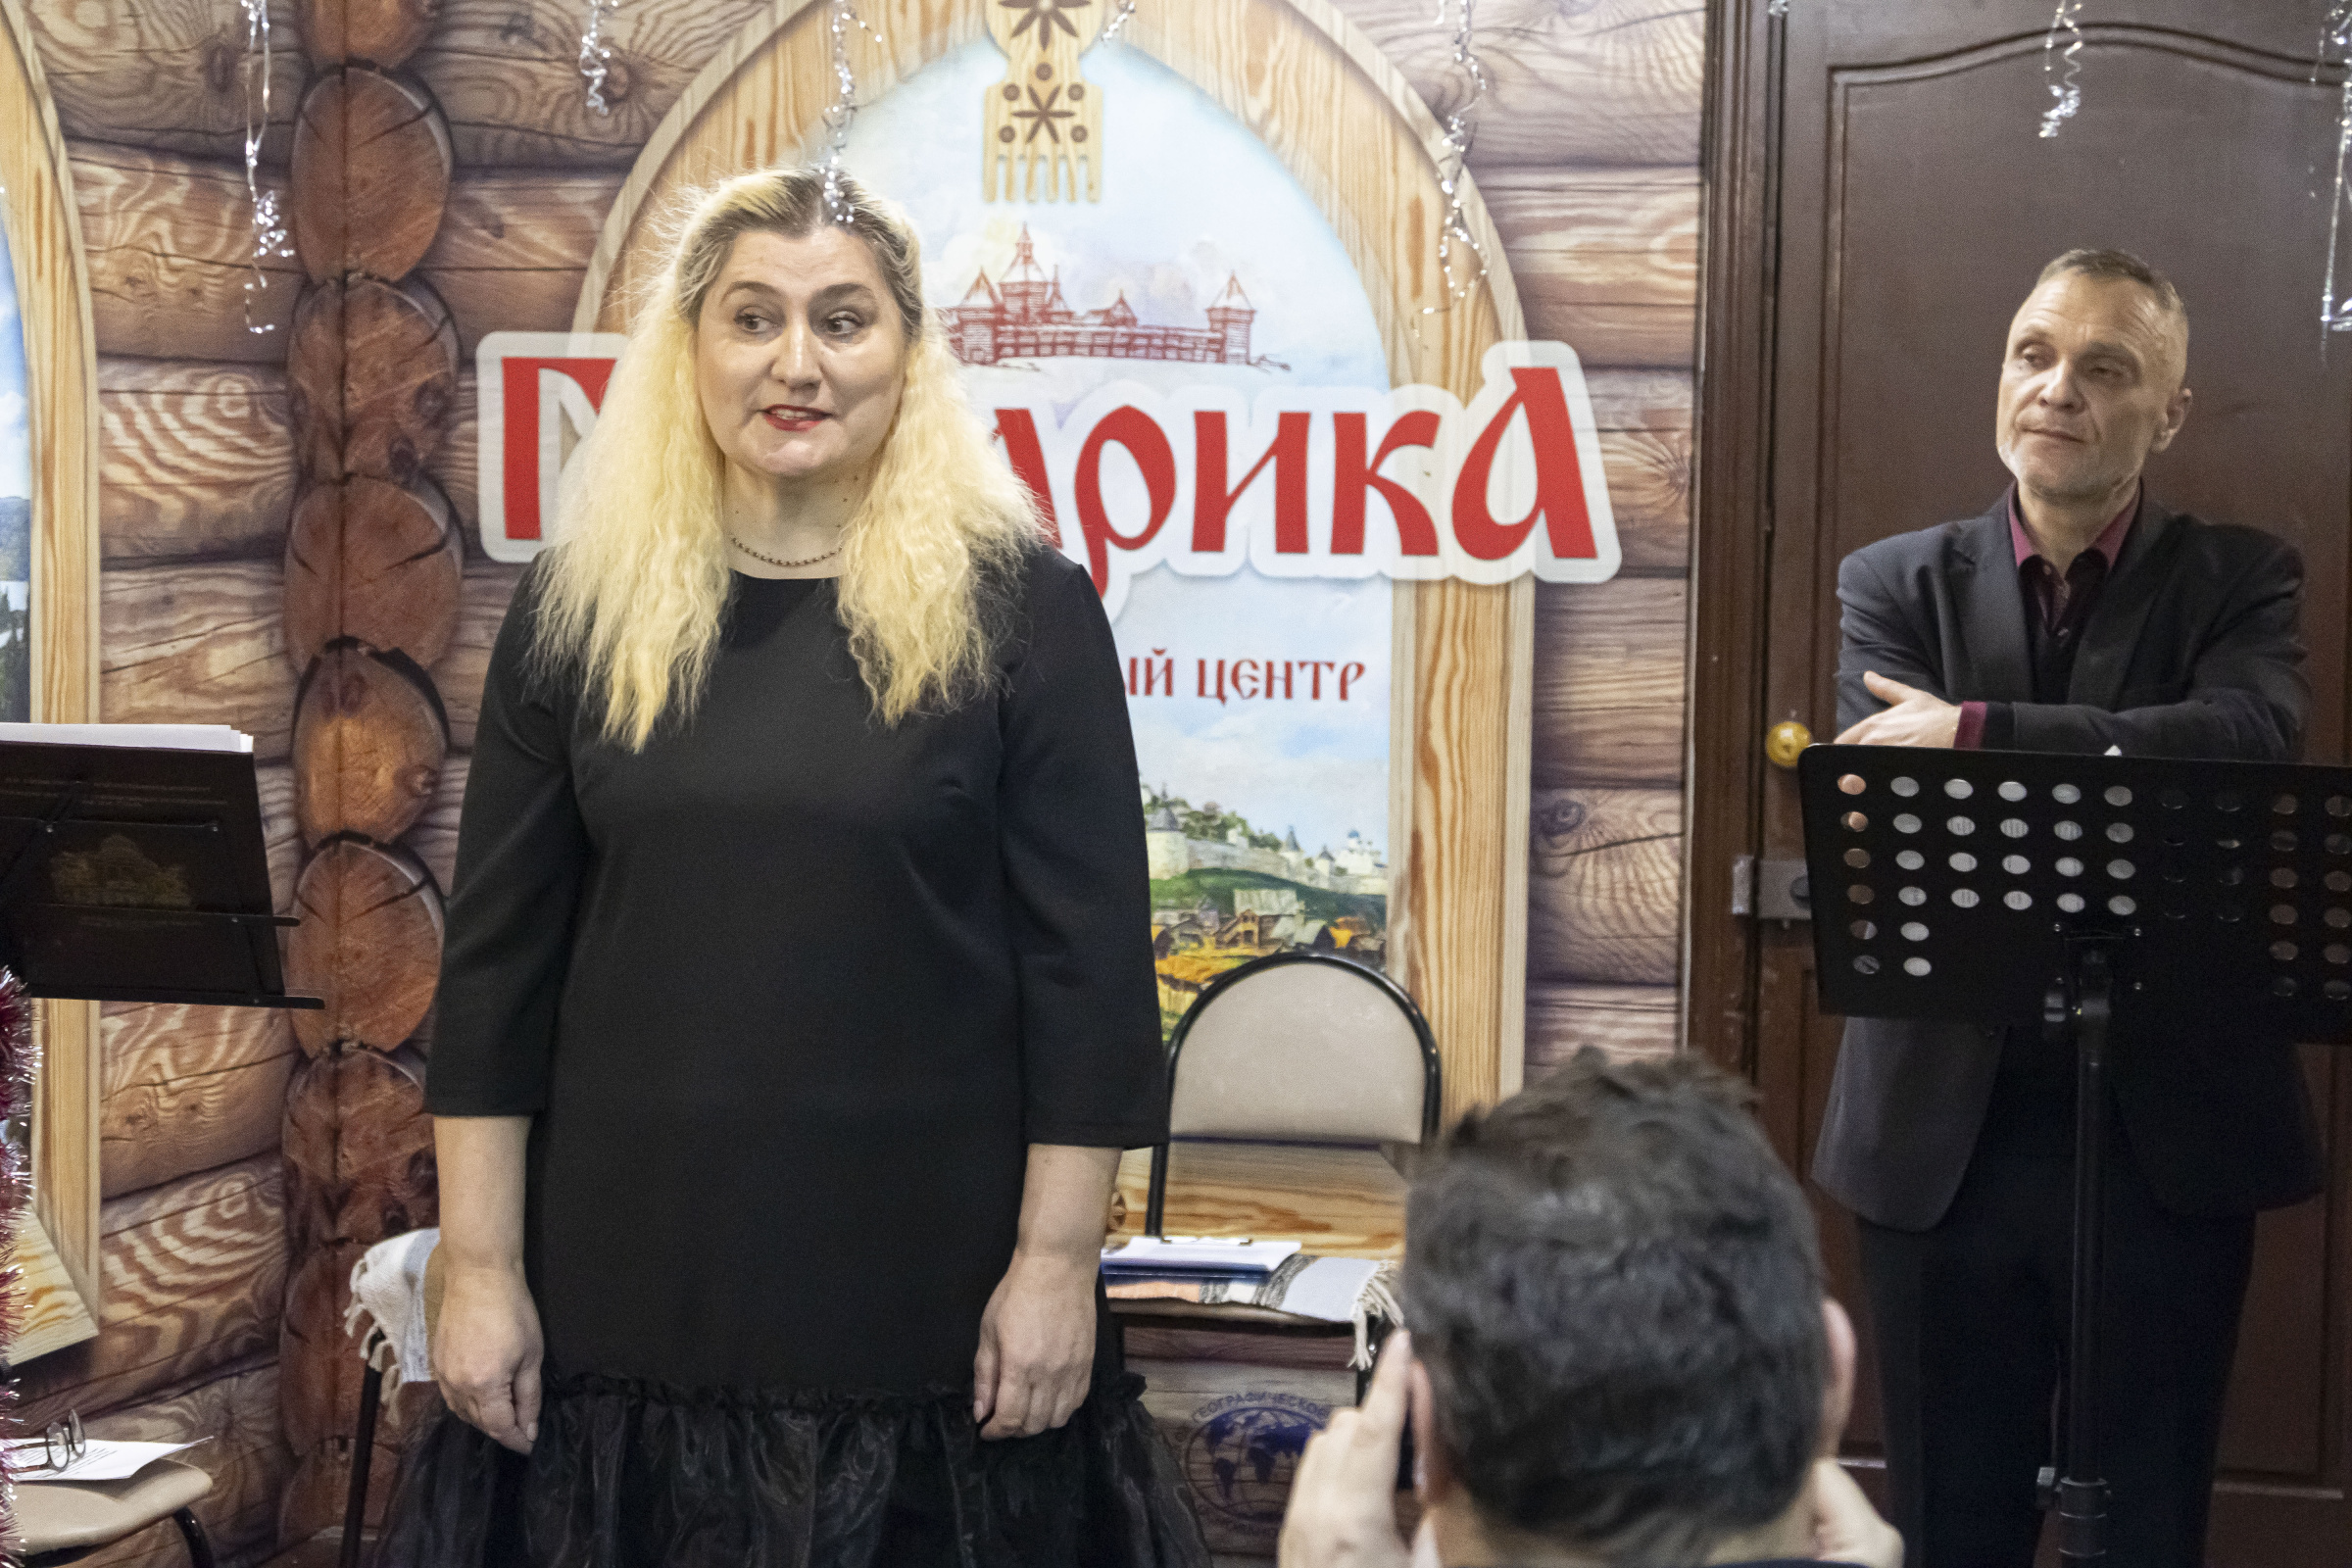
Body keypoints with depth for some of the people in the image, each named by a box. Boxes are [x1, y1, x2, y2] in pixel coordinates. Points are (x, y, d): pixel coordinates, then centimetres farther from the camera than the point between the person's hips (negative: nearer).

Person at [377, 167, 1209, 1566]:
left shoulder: (1018, 607, -2)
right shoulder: (580, 612, 5)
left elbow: (1088, 961, -3)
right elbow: (498, 963, 6)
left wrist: (1057, 1258, -7)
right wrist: (481, 1267, 2)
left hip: (930, 1291, -2)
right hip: (629, 1288, 2)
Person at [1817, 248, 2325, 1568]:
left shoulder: (2241, 580, 3)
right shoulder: (1896, 584, 5)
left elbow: (2249, 742, -18)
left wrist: (1977, 733, -22)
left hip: (2170, 1137, -1)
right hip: (1946, 1130, 1)